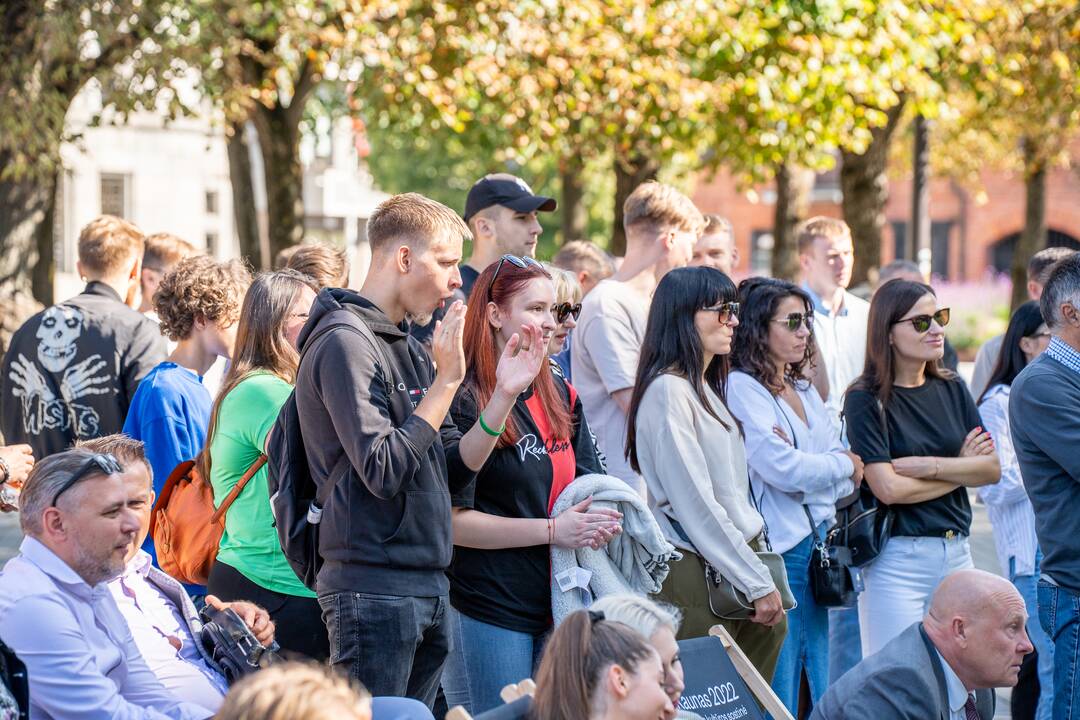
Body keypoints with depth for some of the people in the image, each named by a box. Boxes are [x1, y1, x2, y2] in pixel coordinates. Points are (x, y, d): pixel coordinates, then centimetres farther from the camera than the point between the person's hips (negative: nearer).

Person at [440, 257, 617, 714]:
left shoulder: (560, 397, 12)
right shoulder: (466, 403, -11)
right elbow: (453, 520, -16)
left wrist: (596, 522, -3)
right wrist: (552, 530, -18)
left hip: (556, 605, 7)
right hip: (488, 611, -7)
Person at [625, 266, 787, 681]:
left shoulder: (706, 390, 18)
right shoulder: (667, 390, -12)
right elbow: (696, 505, -16)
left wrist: (762, 576, 12)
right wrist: (758, 584, -14)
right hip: (696, 575, -9)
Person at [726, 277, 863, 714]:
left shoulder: (805, 391, 17)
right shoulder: (741, 388, -7)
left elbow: (850, 477, 11)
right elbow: (784, 470, -17)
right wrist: (846, 464, 1)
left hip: (821, 542, 8)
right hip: (780, 549, -8)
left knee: (824, 693, 9)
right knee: (779, 696, -4)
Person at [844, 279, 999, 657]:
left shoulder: (952, 390, 10)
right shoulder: (867, 400, -7)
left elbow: (992, 468, 4)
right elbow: (888, 488, -16)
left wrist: (931, 466, -12)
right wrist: (962, 467, -3)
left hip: (957, 552, 5)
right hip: (897, 559, -5)